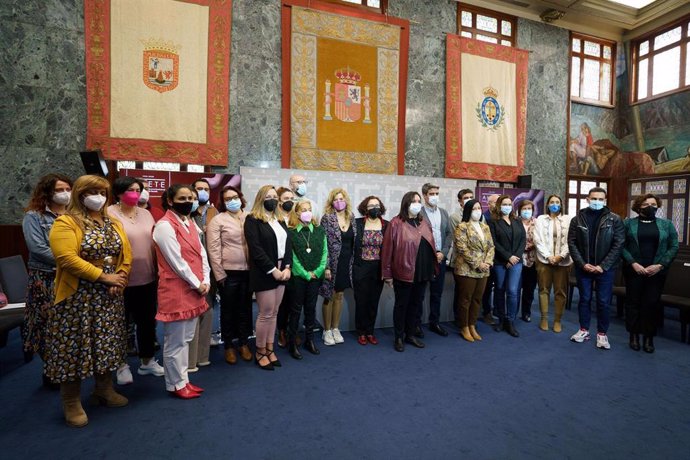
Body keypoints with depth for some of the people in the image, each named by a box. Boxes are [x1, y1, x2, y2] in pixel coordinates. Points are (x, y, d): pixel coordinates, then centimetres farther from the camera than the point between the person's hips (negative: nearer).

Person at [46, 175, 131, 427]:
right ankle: (72, 403, 21)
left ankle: (104, 390, 32)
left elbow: (126, 254, 7)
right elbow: (67, 258, -20)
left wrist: (120, 278, -9)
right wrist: (104, 277, -19)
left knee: (107, 344, 14)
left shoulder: (113, 223, 11)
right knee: (76, 347, 4)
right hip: (78, 297, -6)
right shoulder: (66, 223, -9)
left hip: (109, 297, 6)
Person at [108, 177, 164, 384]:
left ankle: (147, 361, 33)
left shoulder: (146, 214, 9)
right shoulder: (109, 214, -9)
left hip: (147, 278, 5)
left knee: (147, 321, 16)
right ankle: (121, 365, 31)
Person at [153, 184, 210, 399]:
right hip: (176, 290, -8)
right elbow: (176, 261, -17)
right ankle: (175, 384, 22)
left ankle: (183, 379, 31)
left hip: (194, 289, 8)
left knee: (186, 338, 17)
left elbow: (201, 253, 9)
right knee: (175, 341, 6)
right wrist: (197, 284, -12)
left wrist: (205, 281, -1)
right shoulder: (165, 225, -13)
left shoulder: (190, 223, 12)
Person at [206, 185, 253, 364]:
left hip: (248, 271, 3)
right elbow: (213, 250, -6)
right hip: (228, 272, -3)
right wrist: (219, 274, -9)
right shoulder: (217, 220, -4)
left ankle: (244, 343, 31)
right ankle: (229, 346, 27)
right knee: (228, 310, 11)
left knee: (245, 309, 14)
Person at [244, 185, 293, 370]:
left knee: (274, 313, 11)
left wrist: (287, 267, -4)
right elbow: (256, 249, -15)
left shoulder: (279, 221, 15)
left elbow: (288, 245, 10)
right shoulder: (252, 220, -7)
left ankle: (269, 348, 23)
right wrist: (273, 270, -17)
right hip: (264, 273, -6)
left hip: (282, 271, 6)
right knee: (266, 314, -1)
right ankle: (260, 352, 16)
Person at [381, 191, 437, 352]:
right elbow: (387, 249, -10)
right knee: (401, 305, 7)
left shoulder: (424, 223, 11)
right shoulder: (396, 223, -9)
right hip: (404, 273, -6)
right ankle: (399, 337, 22)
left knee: (415, 304, 16)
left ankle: (410, 334, 31)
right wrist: (387, 273, -10)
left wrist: (433, 268, 12)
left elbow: (431, 245, 15)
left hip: (422, 273, 6)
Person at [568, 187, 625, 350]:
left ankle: (602, 333, 20)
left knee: (604, 301, 5)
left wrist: (603, 266, -13)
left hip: (605, 268, -1)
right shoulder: (577, 219, 1)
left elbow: (618, 245, -6)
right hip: (583, 267, 1)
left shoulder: (615, 220, -2)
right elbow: (572, 243, -1)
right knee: (584, 299, 11)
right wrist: (583, 264, -11)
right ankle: (584, 330, 23)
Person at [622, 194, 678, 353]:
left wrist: (660, 265, -10)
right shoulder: (628, 223, 3)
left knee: (652, 303, 4)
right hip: (634, 270, -1)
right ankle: (634, 335, 16)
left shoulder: (667, 224, 8)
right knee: (633, 302, 4)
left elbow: (674, 247, 3)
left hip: (657, 271, 1)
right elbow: (621, 246, -2)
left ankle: (649, 337, 15)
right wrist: (633, 263, -13)